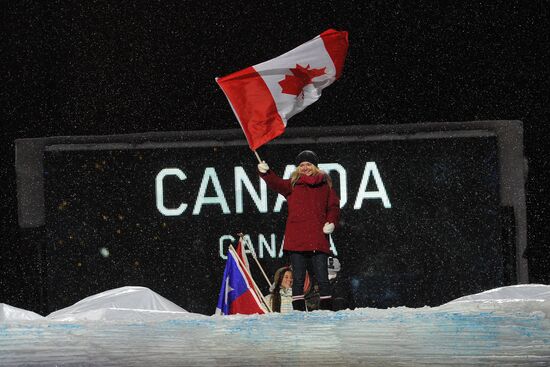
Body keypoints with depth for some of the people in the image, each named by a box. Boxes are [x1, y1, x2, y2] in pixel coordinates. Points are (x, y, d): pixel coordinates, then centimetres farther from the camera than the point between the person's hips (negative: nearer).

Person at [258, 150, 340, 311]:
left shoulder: (325, 184, 12)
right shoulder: (292, 184, 9)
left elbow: (333, 205, 15)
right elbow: (276, 183, -9)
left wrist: (331, 222, -4)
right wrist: (265, 172, -29)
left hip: (318, 240, 0)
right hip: (297, 240, 0)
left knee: (322, 278, 2)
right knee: (298, 278, 1)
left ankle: (327, 310, 7)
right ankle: (299, 311, 2)